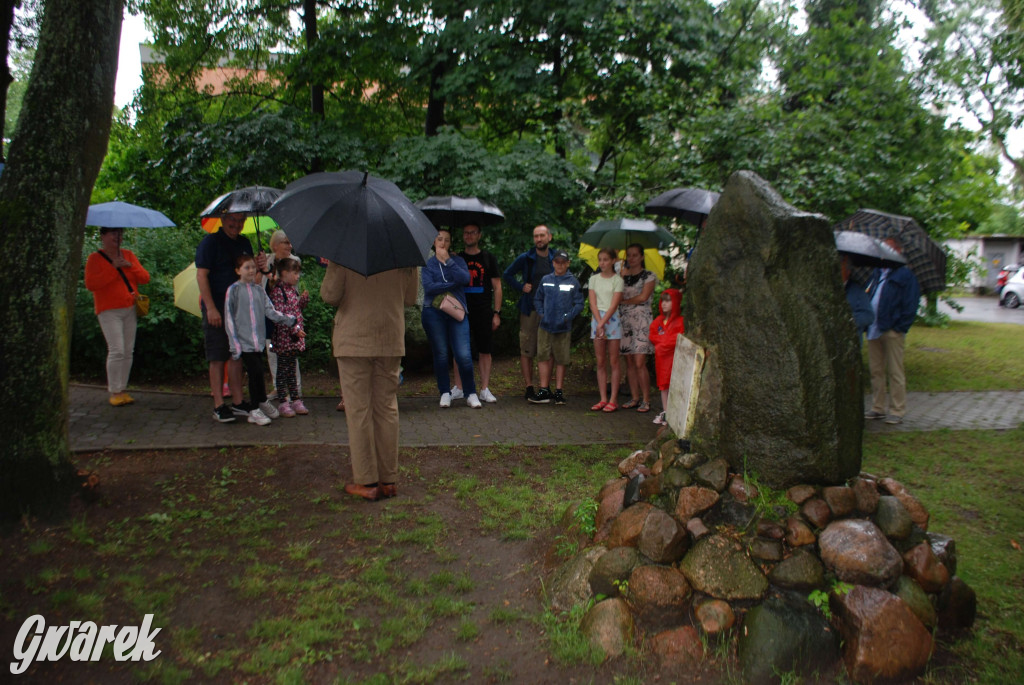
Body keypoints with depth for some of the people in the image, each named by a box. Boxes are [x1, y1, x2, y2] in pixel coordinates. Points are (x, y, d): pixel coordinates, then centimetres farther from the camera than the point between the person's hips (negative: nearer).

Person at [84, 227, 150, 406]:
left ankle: (123, 389, 12)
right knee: (117, 351, -13)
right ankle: (114, 392, -5)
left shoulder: (128, 255, 13)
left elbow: (145, 278, 7)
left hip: (130, 309, 5)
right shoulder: (95, 258, 0)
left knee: (128, 351, 4)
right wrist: (113, 268, -16)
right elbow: (90, 284, -14)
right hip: (109, 311, -5)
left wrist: (130, 266, -10)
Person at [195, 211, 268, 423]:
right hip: (216, 307, -6)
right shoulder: (210, 242, -5)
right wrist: (211, 308, -17)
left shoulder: (244, 243, 13)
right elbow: (201, 275, -10)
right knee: (218, 357, -2)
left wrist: (259, 266, -5)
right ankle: (219, 406, 4)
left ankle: (237, 402, 16)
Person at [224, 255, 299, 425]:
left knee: (256, 373, 8)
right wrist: (234, 344, -7)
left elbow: (270, 311, 8)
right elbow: (229, 318, -2)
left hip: (258, 340, 4)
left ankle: (255, 409, 21)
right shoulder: (234, 289, -2)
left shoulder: (259, 289, 10)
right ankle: (262, 402, 7)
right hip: (244, 341, -4)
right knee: (256, 372, -10)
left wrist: (292, 324, 1)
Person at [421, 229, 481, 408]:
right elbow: (429, 287, -9)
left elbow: (465, 279, -9)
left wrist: (448, 260, -9)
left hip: (457, 312, 0)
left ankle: (471, 393, 4)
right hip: (434, 313, 0)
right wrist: (454, 284, -7)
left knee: (464, 355, -8)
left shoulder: (457, 260, 11)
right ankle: (445, 393, 16)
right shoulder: (427, 264, 8)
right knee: (440, 354, 3)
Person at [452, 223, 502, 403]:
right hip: (461, 312, 1)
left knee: (485, 351, 1)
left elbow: (497, 287, 7)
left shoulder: (488, 258, 8)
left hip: (483, 312, -1)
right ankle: (458, 388, 10)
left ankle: (485, 390, 6)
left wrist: (496, 313, 0)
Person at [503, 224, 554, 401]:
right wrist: (521, 287, -4)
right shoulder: (525, 258, 0)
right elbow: (507, 275, 9)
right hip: (529, 309, -3)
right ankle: (529, 388, 1)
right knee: (526, 350, -3)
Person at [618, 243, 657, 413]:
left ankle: (646, 400, -5)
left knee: (640, 363, -11)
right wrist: (621, 276, -7)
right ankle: (635, 397, 13)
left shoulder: (649, 276, 2)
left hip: (641, 321, -5)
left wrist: (624, 301, -1)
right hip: (624, 321, 5)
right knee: (629, 363, 5)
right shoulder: (622, 275, 15)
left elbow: (643, 297, -11)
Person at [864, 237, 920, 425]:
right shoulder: (877, 273, 18)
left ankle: (897, 411, 6)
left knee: (895, 372, -1)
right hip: (874, 330, 7)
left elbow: (910, 305, -7)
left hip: (892, 331, -6)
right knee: (876, 371, 10)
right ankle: (878, 408, 18)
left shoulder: (906, 275, -2)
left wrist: (900, 327, -14)